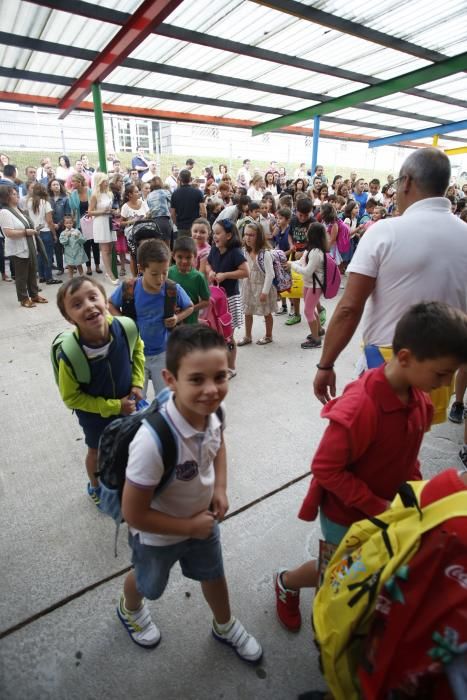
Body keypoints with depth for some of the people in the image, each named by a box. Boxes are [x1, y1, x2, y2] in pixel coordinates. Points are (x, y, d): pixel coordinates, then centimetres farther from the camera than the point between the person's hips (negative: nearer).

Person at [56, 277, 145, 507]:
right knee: (97, 451, 24)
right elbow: (71, 398, -19)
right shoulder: (69, 355, -35)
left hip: (128, 403, 3)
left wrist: (137, 382, -11)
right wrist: (114, 406, -19)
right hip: (95, 413, -3)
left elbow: (137, 348, -3)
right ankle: (95, 488, 56)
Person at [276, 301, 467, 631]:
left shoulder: (418, 394, -10)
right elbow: (325, 469, -28)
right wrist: (375, 506, -23)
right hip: (347, 515, -6)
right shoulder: (360, 407, -36)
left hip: (390, 507, 6)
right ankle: (286, 583, 46)